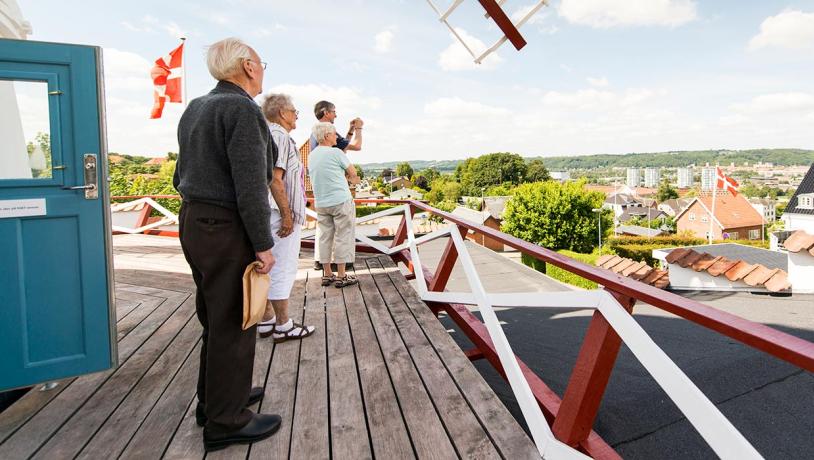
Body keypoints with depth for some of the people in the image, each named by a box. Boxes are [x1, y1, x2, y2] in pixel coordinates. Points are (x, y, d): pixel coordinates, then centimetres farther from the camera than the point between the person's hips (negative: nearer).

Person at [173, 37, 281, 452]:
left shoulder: (195, 109, 13)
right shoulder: (242, 110, -15)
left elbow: (183, 176, 18)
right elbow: (250, 185, -21)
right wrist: (264, 244, -16)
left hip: (194, 223, 9)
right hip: (227, 231, -9)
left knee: (215, 317, 19)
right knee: (233, 324, 1)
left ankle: (215, 396, 34)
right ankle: (225, 421, 15)